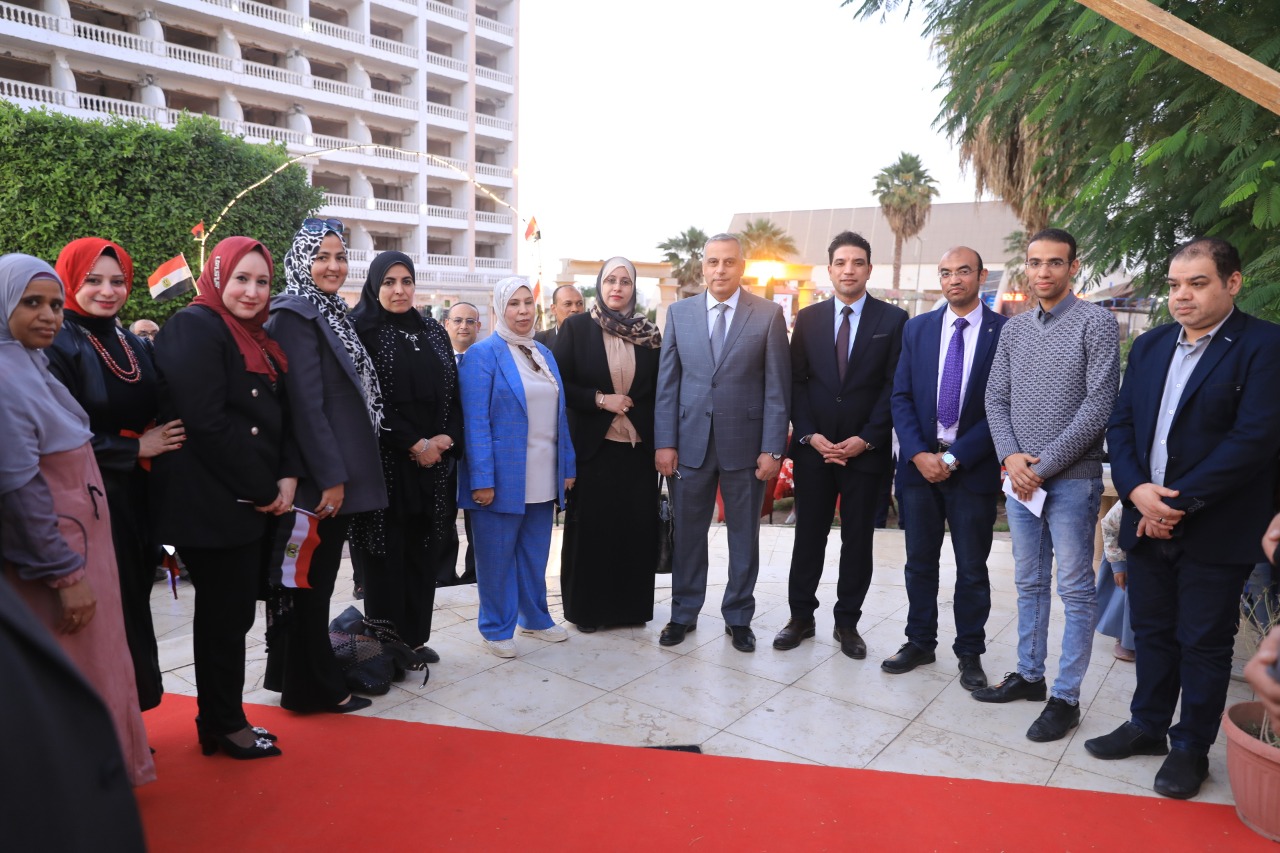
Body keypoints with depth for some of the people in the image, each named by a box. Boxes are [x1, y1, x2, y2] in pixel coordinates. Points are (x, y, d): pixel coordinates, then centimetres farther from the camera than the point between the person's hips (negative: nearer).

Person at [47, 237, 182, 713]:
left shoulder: (134, 346, 13)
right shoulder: (57, 345, -9)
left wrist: (161, 439, 2)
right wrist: (136, 447, -12)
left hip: (135, 500, 7)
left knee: (132, 607, 11)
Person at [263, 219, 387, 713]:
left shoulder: (332, 314, 14)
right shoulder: (294, 315, -13)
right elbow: (305, 404, -19)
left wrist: (346, 471, 16)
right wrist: (331, 477, -20)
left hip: (342, 471, 9)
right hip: (319, 476, -9)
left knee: (319, 577, 16)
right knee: (313, 580, 2)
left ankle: (297, 675, 28)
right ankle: (316, 687, 15)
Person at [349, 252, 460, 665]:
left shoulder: (435, 333, 13)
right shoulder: (363, 332, -2)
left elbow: (454, 394, 11)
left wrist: (447, 438, -7)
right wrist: (415, 444, -14)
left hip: (434, 462, 5)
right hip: (386, 462, -5)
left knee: (424, 552, 9)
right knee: (387, 555, 0)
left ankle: (416, 638, 20)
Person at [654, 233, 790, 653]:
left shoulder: (768, 314, -2)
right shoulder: (679, 312, 4)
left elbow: (777, 387, -4)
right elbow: (667, 383, 3)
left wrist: (772, 448, -9)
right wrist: (665, 442, -3)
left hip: (745, 442, -1)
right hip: (690, 441, 2)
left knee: (744, 536, 11)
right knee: (688, 534, 11)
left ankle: (738, 616, 28)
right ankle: (684, 613, 27)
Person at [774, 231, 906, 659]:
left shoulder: (893, 319, 0)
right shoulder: (807, 318, 6)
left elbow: (895, 386, -4)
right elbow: (795, 381, 3)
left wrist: (866, 439, -11)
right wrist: (810, 435, -8)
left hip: (867, 449, -1)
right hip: (813, 447, 1)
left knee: (858, 539, 8)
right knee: (809, 533, 8)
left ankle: (847, 622, 21)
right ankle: (801, 616, 21)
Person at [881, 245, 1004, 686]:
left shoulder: (1005, 331, -5)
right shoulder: (917, 328, 5)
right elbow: (901, 397, 3)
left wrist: (954, 457, -14)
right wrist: (919, 454, -10)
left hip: (973, 467, -2)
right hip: (919, 462, 3)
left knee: (972, 568, 9)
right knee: (920, 562, 13)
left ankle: (969, 653, 25)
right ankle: (919, 642, 28)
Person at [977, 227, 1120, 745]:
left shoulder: (1096, 323, -6)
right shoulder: (1013, 329, 10)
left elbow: (1098, 405, -13)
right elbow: (995, 398, 10)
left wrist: (1044, 465, -14)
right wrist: (1011, 456, -7)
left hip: (1072, 478, -5)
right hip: (1021, 478, 5)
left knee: (1075, 591, 2)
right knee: (1029, 584, 15)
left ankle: (1066, 698, 12)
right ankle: (1028, 676, 28)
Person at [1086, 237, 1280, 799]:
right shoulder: (1149, 345, 9)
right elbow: (1121, 422, 7)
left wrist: (1179, 503, -18)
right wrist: (1137, 490, -10)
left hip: (1214, 531, -5)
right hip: (1148, 521, 5)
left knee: (1205, 643, 8)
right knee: (1152, 632, 17)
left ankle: (1191, 747, 24)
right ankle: (1147, 726, 33)